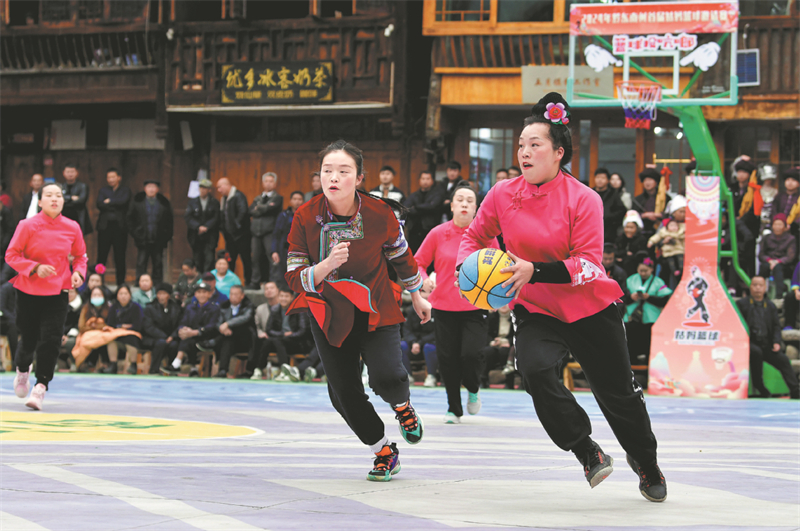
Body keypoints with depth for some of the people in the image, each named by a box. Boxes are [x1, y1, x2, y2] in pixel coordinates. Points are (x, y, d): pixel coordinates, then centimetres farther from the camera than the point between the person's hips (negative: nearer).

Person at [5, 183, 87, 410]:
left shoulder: (72, 228, -1)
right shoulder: (27, 226, -9)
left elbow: (80, 256, 14)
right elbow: (11, 255, -6)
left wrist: (78, 272, -7)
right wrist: (35, 268, -19)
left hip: (58, 292, 1)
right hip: (28, 291, -1)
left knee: (50, 340, -12)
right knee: (29, 339, 8)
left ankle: (40, 387, -3)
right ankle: (22, 369, 43)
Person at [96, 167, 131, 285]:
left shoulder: (125, 190, 9)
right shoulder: (103, 191, 14)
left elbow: (123, 201, -10)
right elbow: (99, 204, -3)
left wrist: (109, 201, -3)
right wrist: (115, 207, -10)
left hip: (119, 226, -1)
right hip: (105, 226, 1)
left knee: (120, 256, 0)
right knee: (101, 255, -1)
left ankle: (121, 282, 5)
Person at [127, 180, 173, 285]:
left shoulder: (164, 203, 3)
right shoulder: (137, 201, 2)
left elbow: (169, 221, 8)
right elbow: (130, 219, 6)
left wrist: (167, 236, 0)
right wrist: (135, 234, -2)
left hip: (158, 240, 1)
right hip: (143, 240, -1)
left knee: (158, 265, 6)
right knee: (141, 264, -4)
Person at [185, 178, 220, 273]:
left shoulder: (215, 203, 4)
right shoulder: (192, 202, 8)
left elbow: (216, 218, -4)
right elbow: (188, 217, -1)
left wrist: (205, 227, -15)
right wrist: (198, 227, -14)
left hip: (209, 237, -2)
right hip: (196, 236, 2)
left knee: (209, 259, -11)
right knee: (197, 260, 3)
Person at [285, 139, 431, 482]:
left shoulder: (379, 214, -17)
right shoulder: (305, 218, -17)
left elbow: (401, 257, 3)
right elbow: (295, 278, -17)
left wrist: (417, 297, 16)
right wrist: (327, 265, -36)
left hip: (377, 312, -2)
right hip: (330, 315, 2)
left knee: (386, 377, -23)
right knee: (344, 394, 2)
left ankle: (402, 406, 17)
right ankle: (385, 453, 28)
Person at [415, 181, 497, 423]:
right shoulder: (438, 234, 1)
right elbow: (418, 263, 10)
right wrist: (424, 280, -10)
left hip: (475, 307, -1)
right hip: (444, 306, 1)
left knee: (470, 354, -15)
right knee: (447, 359, 2)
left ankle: (473, 389, 19)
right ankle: (454, 409, 21)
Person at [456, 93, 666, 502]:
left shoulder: (583, 200, -16)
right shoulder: (503, 195, -6)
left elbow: (588, 265, -21)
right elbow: (473, 237, 8)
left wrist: (535, 271, -33)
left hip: (589, 310, -2)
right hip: (535, 310, 2)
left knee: (617, 392, 9)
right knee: (534, 369, -29)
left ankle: (646, 463, 40)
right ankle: (587, 452, -9)